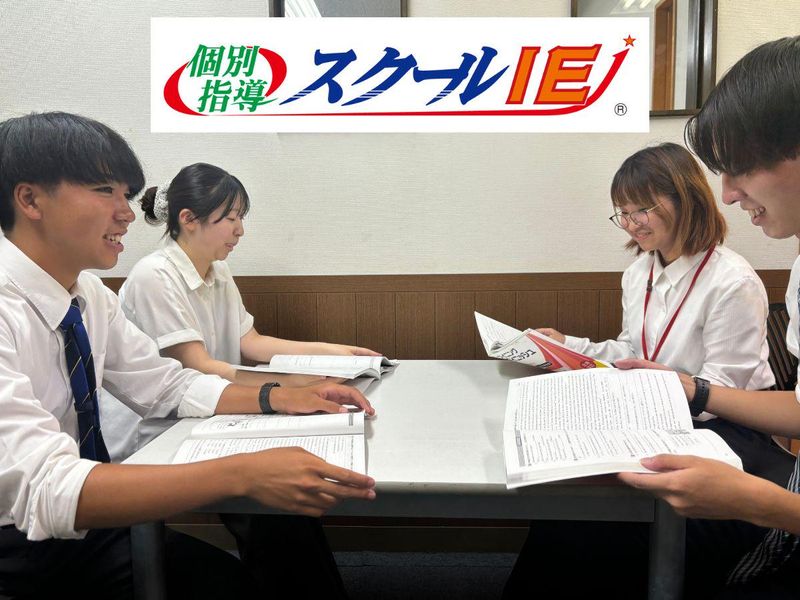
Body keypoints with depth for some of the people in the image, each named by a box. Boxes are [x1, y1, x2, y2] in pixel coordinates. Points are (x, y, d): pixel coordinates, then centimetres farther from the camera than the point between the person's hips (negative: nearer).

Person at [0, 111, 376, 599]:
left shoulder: (89, 295, -1)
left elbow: (167, 386, 7)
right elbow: (44, 489, -34)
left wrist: (279, 397, -9)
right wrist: (243, 475, -42)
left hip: (86, 534, 6)